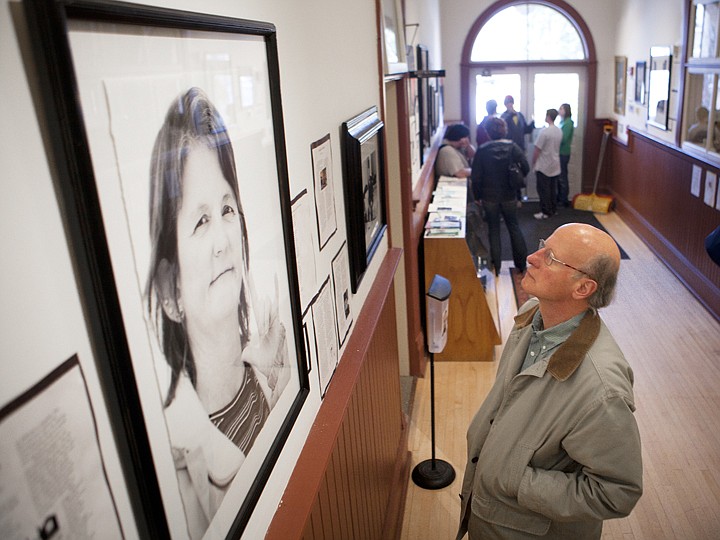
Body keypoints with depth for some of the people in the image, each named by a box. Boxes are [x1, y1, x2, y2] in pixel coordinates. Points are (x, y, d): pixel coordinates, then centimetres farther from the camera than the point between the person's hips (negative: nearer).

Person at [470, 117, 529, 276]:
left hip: (489, 197, -1)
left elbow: (476, 177, -11)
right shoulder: (512, 147, -7)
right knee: (514, 227, 16)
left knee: (493, 230, 11)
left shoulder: (482, 150, -10)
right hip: (509, 196, 1)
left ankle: (496, 266, 16)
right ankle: (521, 263, 22)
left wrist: (477, 196, 1)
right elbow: (525, 167, -14)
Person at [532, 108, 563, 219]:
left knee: (543, 190, 0)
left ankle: (545, 212, 3)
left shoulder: (544, 131, -18)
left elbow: (537, 150, -15)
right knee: (553, 189, 15)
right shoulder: (559, 131, 4)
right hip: (555, 166, 7)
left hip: (544, 166, -7)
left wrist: (533, 163, -5)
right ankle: (553, 209, 22)